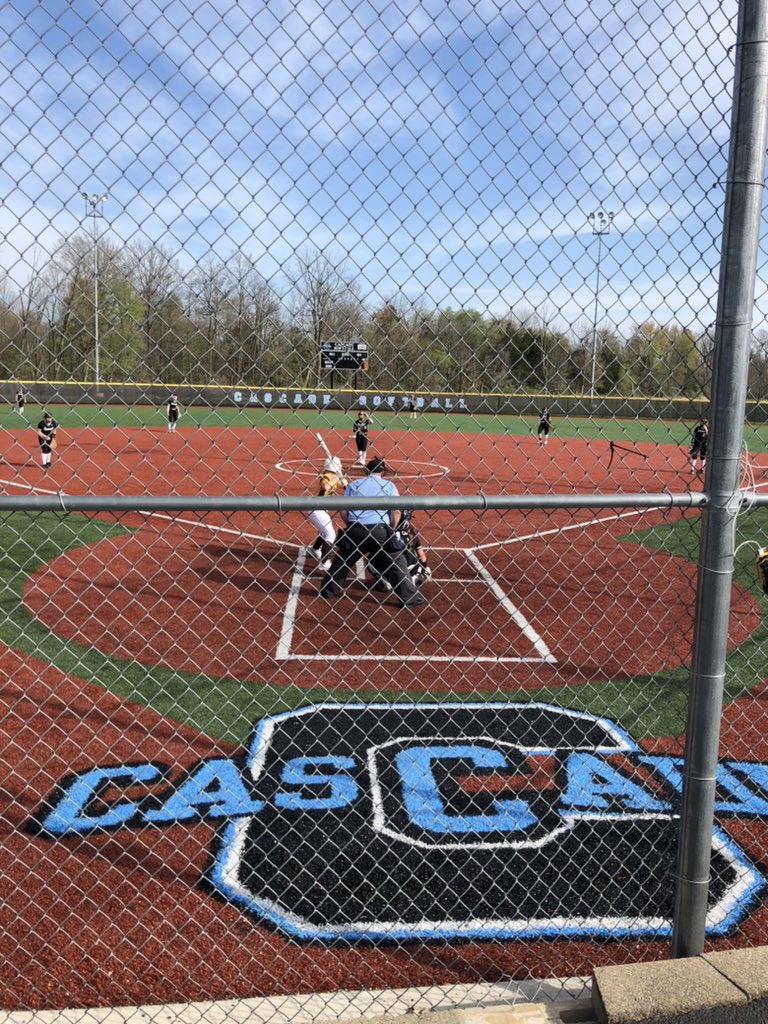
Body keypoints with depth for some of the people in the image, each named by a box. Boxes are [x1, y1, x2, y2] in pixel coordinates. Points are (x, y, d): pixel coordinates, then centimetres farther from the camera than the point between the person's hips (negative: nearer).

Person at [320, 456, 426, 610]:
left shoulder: (353, 484, 14)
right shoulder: (389, 485, 8)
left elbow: (343, 511, 5)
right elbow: (396, 512, -3)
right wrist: (391, 530, 9)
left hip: (355, 530, 3)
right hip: (380, 531, -2)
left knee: (342, 561, 23)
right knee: (397, 564, 6)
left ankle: (328, 590, 31)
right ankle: (409, 598, 2)